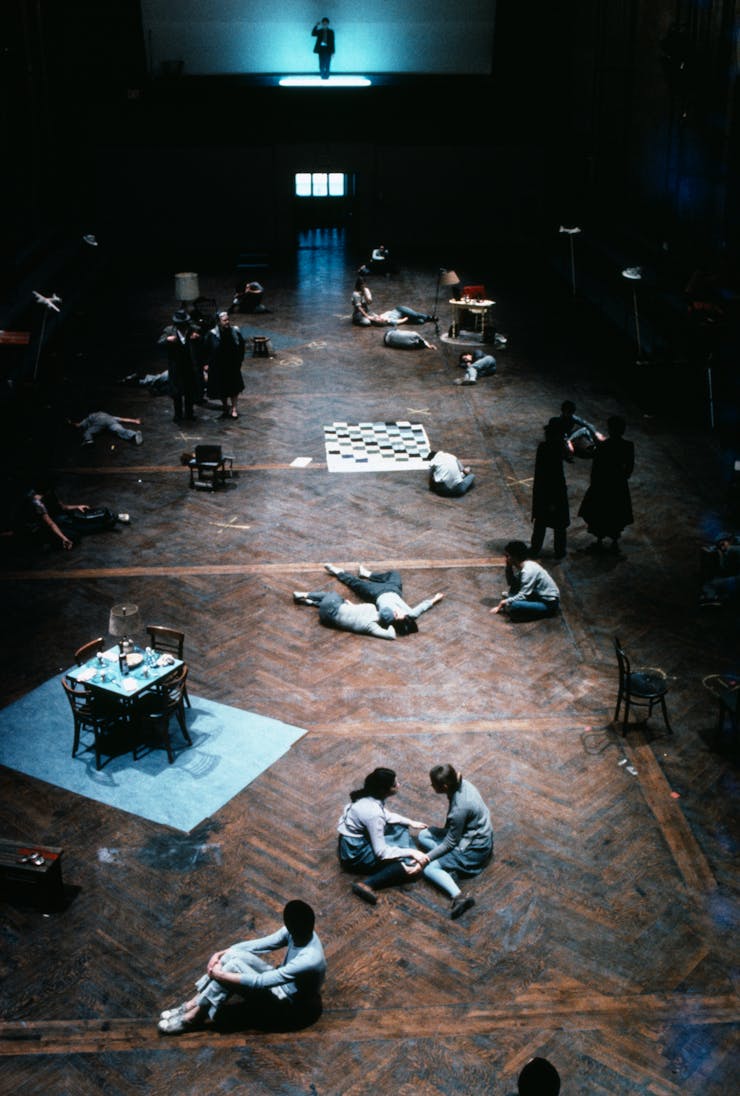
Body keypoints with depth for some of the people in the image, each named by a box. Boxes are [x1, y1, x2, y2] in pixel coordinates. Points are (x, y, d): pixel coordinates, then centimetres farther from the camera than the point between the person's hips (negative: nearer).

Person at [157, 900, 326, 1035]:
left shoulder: (309, 960, -37)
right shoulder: (298, 931, -13)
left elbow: (261, 982, -32)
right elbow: (261, 944, -3)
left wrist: (221, 975, -26)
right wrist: (222, 953, -11)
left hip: (286, 1004, -8)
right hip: (280, 982, 8)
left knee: (234, 966, -25)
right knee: (234, 954, -15)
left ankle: (193, 1016, -10)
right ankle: (192, 1004, -6)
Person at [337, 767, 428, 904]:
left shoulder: (368, 796, -6)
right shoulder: (373, 813, -31)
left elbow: (386, 815, 16)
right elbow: (381, 852, -25)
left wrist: (410, 822, 11)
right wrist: (411, 852, -20)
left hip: (357, 839, 9)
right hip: (355, 854, -9)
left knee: (400, 827, 13)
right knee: (411, 864, -14)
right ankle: (368, 884, -18)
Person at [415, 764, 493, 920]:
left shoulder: (459, 808, -33)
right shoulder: (461, 784, -10)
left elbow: (450, 843, -22)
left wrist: (427, 857, -19)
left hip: (474, 849, -10)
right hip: (474, 833, 10)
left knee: (428, 868, -12)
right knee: (423, 835, 8)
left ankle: (459, 897, -25)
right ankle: (447, 867, -4)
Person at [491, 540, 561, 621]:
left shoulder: (528, 571, -26)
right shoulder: (518, 566, 1)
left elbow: (523, 596, -26)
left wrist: (505, 602, -21)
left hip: (549, 602, -9)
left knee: (514, 605, -29)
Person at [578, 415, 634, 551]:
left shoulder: (602, 446, -22)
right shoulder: (628, 446, -12)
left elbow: (595, 466, -14)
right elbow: (630, 467, -2)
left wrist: (593, 482, 0)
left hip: (602, 483, -3)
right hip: (619, 483, 3)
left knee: (599, 513, 15)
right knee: (617, 513, 18)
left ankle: (599, 542, 25)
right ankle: (615, 543, 27)